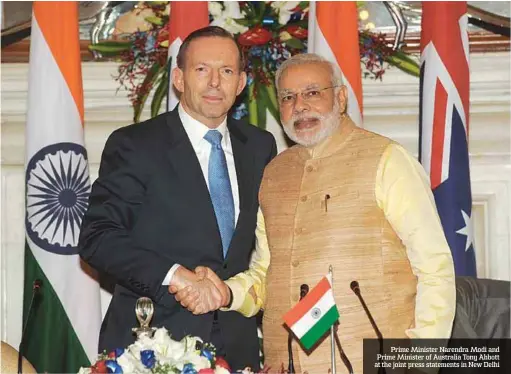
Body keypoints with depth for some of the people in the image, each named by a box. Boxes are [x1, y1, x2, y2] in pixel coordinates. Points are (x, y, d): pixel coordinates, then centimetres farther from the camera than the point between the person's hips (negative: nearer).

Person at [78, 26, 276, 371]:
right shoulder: (133, 145, -5)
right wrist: (174, 275, -22)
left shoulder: (260, 146, 8)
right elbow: (98, 237, -11)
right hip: (150, 342, -3)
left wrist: (231, 290, -2)